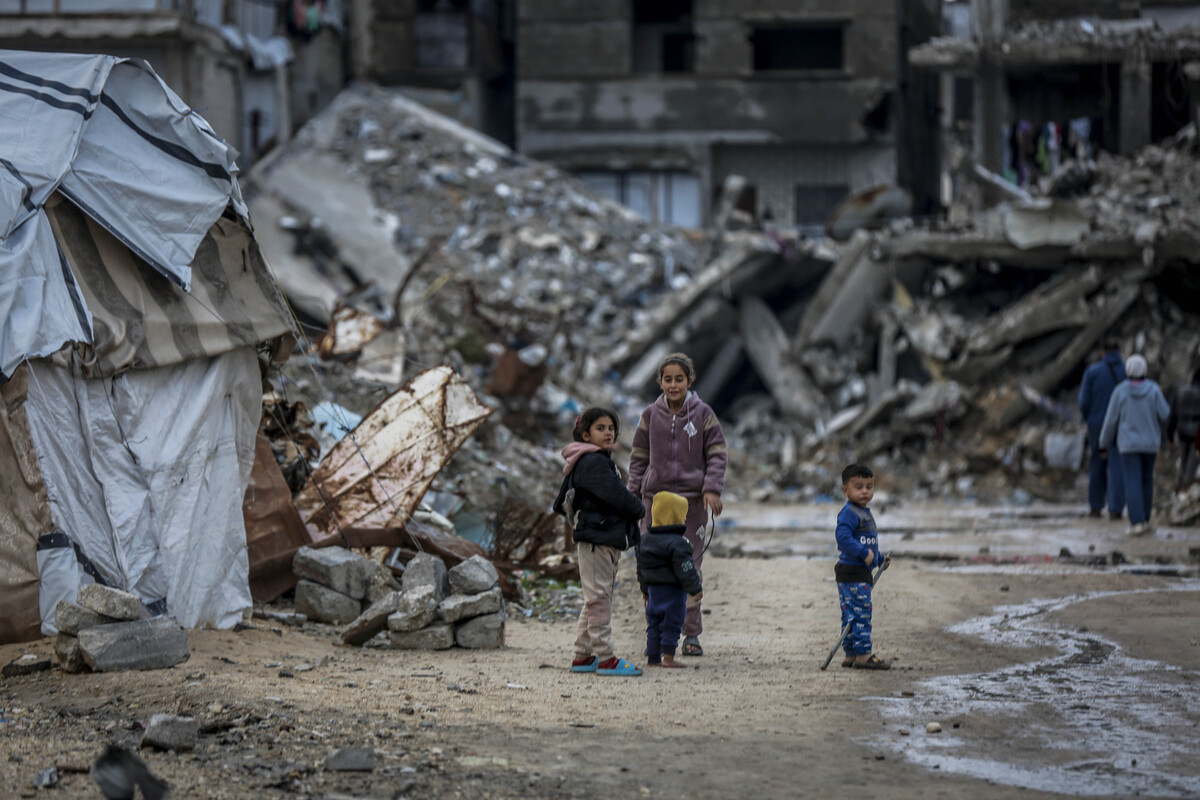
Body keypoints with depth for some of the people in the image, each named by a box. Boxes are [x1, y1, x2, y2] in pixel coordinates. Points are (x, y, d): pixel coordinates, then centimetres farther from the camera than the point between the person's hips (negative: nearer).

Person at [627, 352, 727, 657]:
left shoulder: (703, 414, 2)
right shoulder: (651, 415, 7)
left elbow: (717, 455, 4)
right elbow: (639, 458, 13)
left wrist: (712, 488, -10)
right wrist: (634, 496, 7)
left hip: (692, 498, -1)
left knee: (690, 568, -1)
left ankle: (692, 634, 7)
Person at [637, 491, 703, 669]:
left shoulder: (645, 539, 10)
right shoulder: (676, 543, -16)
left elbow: (641, 567, 17)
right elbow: (684, 568, -19)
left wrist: (645, 589, 26)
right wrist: (695, 589, -12)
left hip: (653, 588, 7)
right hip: (672, 589, -7)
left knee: (654, 624, 12)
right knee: (671, 624, -3)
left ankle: (652, 657, 14)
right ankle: (668, 657, -5)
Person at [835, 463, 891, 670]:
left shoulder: (864, 513, 19)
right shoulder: (849, 513, -14)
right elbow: (843, 536, -27)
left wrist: (880, 559, 21)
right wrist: (864, 553, -26)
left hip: (862, 571, 10)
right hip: (852, 573, -10)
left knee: (852, 615, 13)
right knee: (860, 613, -10)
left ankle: (850, 655, 17)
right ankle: (863, 654, -10)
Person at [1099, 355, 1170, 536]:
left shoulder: (1120, 392, -8)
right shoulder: (1153, 390, -7)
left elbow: (1111, 420, -5)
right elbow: (1165, 416, -6)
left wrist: (1104, 444, 6)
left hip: (1128, 444, -2)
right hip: (1150, 444, 2)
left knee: (1132, 485, -6)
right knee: (1146, 481, 18)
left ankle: (1137, 523, -19)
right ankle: (1144, 521, 23)